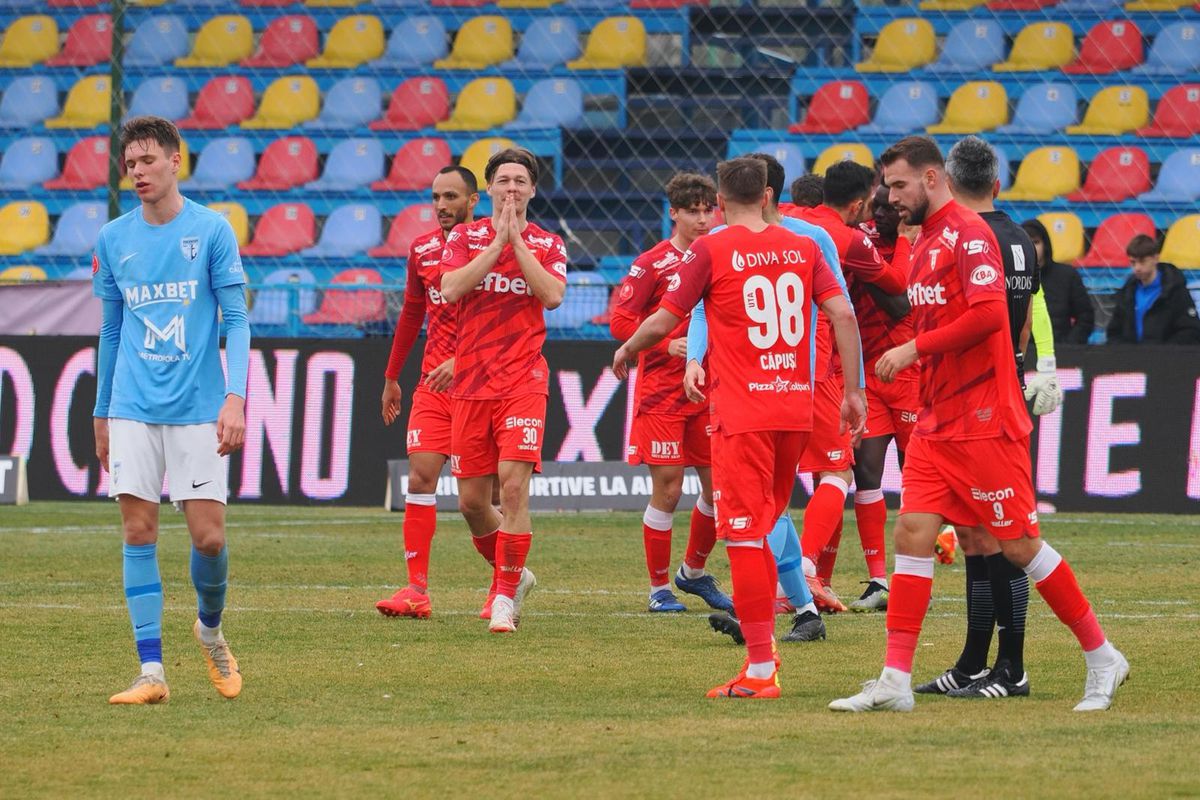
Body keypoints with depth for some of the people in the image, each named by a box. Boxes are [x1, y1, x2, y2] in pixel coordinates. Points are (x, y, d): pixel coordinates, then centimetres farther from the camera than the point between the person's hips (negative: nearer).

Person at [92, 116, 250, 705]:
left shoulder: (212, 231, -2)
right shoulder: (113, 239, 8)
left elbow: (236, 321, -2)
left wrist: (235, 398, -14)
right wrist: (101, 414, 19)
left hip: (198, 411, -2)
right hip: (133, 410, 2)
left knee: (209, 537, -4)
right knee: (139, 532, -5)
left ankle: (210, 628, 27)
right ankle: (151, 671, -4)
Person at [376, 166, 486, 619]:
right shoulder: (422, 250, 11)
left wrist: (461, 362, -25)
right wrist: (392, 377, 25)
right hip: (433, 382, 4)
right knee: (420, 476, -9)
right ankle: (417, 589, -12)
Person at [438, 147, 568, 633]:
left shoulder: (547, 244, 7)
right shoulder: (465, 237, 8)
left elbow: (552, 295, -11)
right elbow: (451, 289, -9)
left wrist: (518, 241, -10)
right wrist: (498, 243, -11)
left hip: (523, 382, -2)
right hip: (470, 383, 2)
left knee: (514, 485, -16)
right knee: (471, 501, 4)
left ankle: (506, 595, -10)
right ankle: (513, 575, 27)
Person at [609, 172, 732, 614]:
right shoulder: (652, 264, -5)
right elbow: (620, 322, -9)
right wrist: (667, 345, -20)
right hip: (662, 391, -5)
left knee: (719, 487, 4)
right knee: (667, 491, -4)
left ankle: (694, 573, 26)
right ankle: (659, 587, 8)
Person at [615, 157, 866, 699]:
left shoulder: (712, 250, -5)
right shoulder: (803, 248, 7)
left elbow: (664, 321, -2)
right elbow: (842, 314, 0)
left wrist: (626, 351, 18)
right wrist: (853, 392, 5)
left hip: (742, 413, -5)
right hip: (796, 407, 5)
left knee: (746, 536, -4)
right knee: (764, 528, 20)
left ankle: (761, 670, -9)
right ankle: (763, 645, 21)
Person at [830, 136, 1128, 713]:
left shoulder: (969, 234, -12)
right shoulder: (924, 242, 16)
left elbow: (988, 314, -24)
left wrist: (914, 348, -19)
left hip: (983, 422, -9)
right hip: (936, 423, 9)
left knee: (1019, 544, -3)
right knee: (911, 533, -1)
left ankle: (1103, 659, 9)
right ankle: (895, 682, -2)